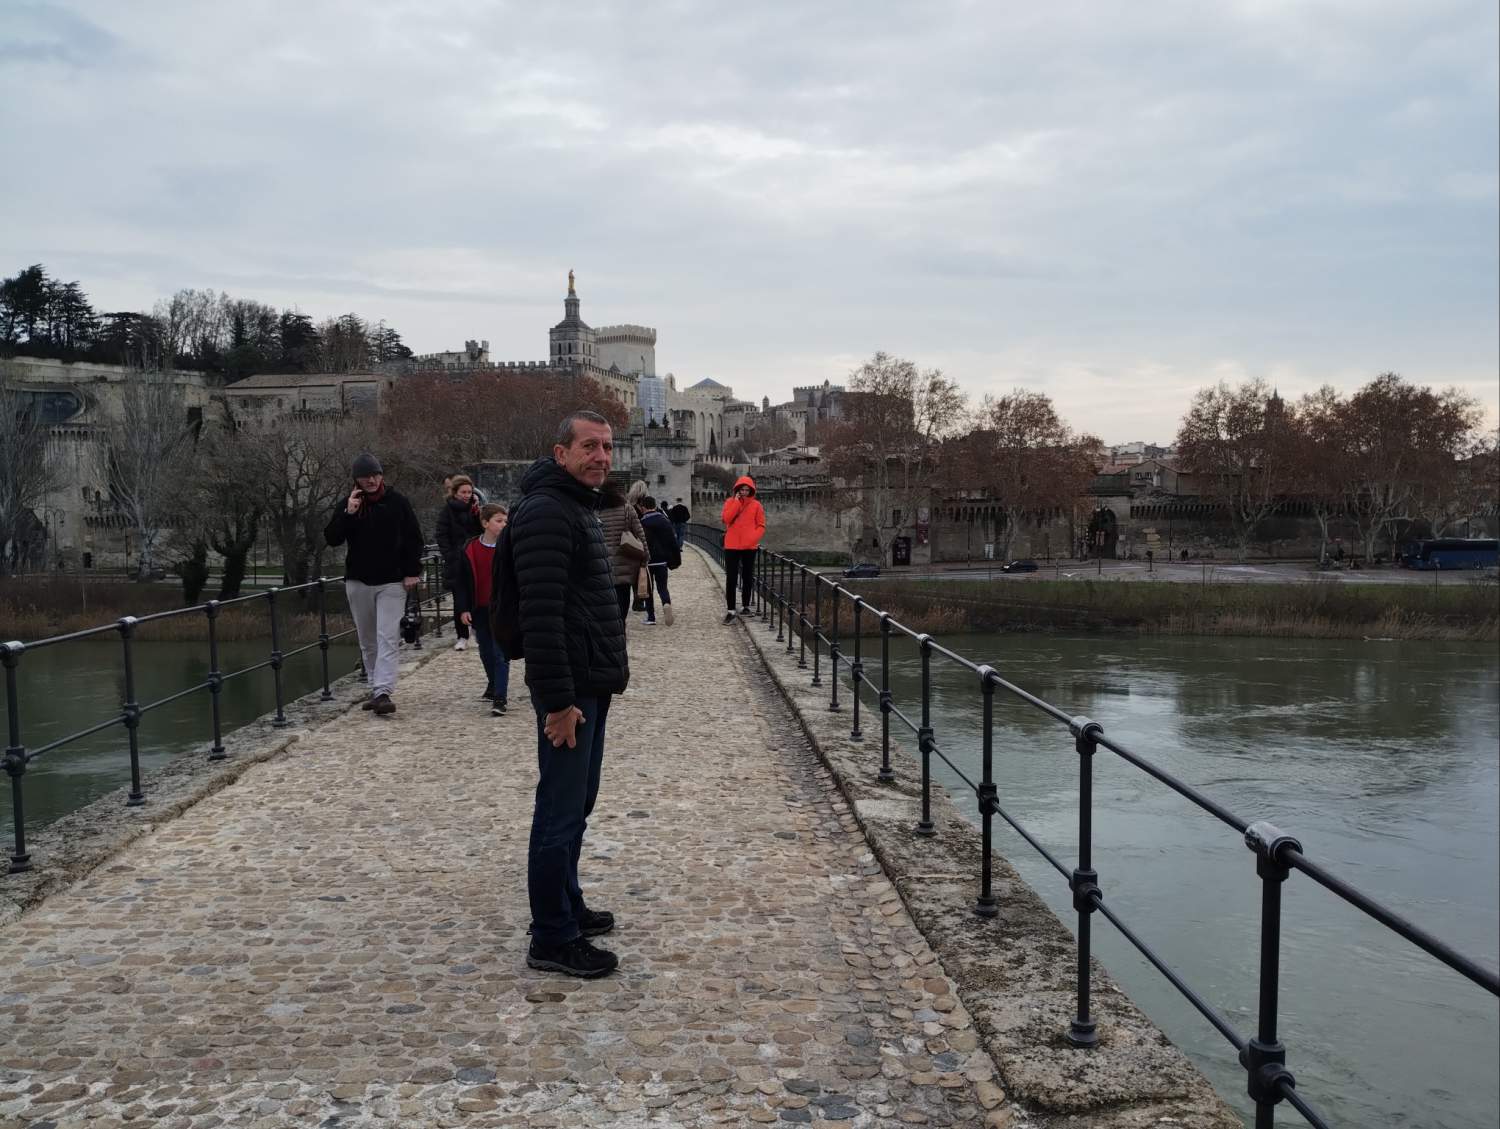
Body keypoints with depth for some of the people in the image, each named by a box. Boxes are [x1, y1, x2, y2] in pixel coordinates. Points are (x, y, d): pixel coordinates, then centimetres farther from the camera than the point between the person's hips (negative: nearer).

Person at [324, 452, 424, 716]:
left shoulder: (398, 502, -1)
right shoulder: (348, 504, 4)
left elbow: (414, 539, 3)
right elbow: (331, 539, -3)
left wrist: (412, 572, -3)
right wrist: (347, 514, -16)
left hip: (392, 582, -3)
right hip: (358, 582, 3)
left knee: (387, 639, -12)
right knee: (367, 641, 10)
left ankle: (383, 692, -18)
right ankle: (375, 689, 21)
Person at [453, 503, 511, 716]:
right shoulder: (469, 550, -1)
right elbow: (462, 582, 3)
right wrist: (463, 609, -3)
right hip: (479, 610, 3)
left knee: (500, 654, -7)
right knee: (486, 652, 16)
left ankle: (500, 698, -6)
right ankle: (494, 685, 38)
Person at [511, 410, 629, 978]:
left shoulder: (578, 506, 16)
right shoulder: (547, 512, -17)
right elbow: (540, 615, -24)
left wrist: (612, 667, 21)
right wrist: (557, 700, -26)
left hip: (592, 686, 10)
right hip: (569, 692, -10)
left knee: (576, 806, 19)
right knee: (561, 813, -2)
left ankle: (566, 908, 33)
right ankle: (552, 940, 9)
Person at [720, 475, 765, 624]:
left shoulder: (756, 505, 2)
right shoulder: (730, 502, 2)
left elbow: (761, 526, 1)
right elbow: (725, 519, -14)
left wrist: (753, 538, -16)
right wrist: (736, 502, -14)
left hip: (749, 547, 1)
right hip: (732, 546, -1)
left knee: (747, 577, 10)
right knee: (731, 578, -4)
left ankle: (745, 606, 23)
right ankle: (731, 611, -5)